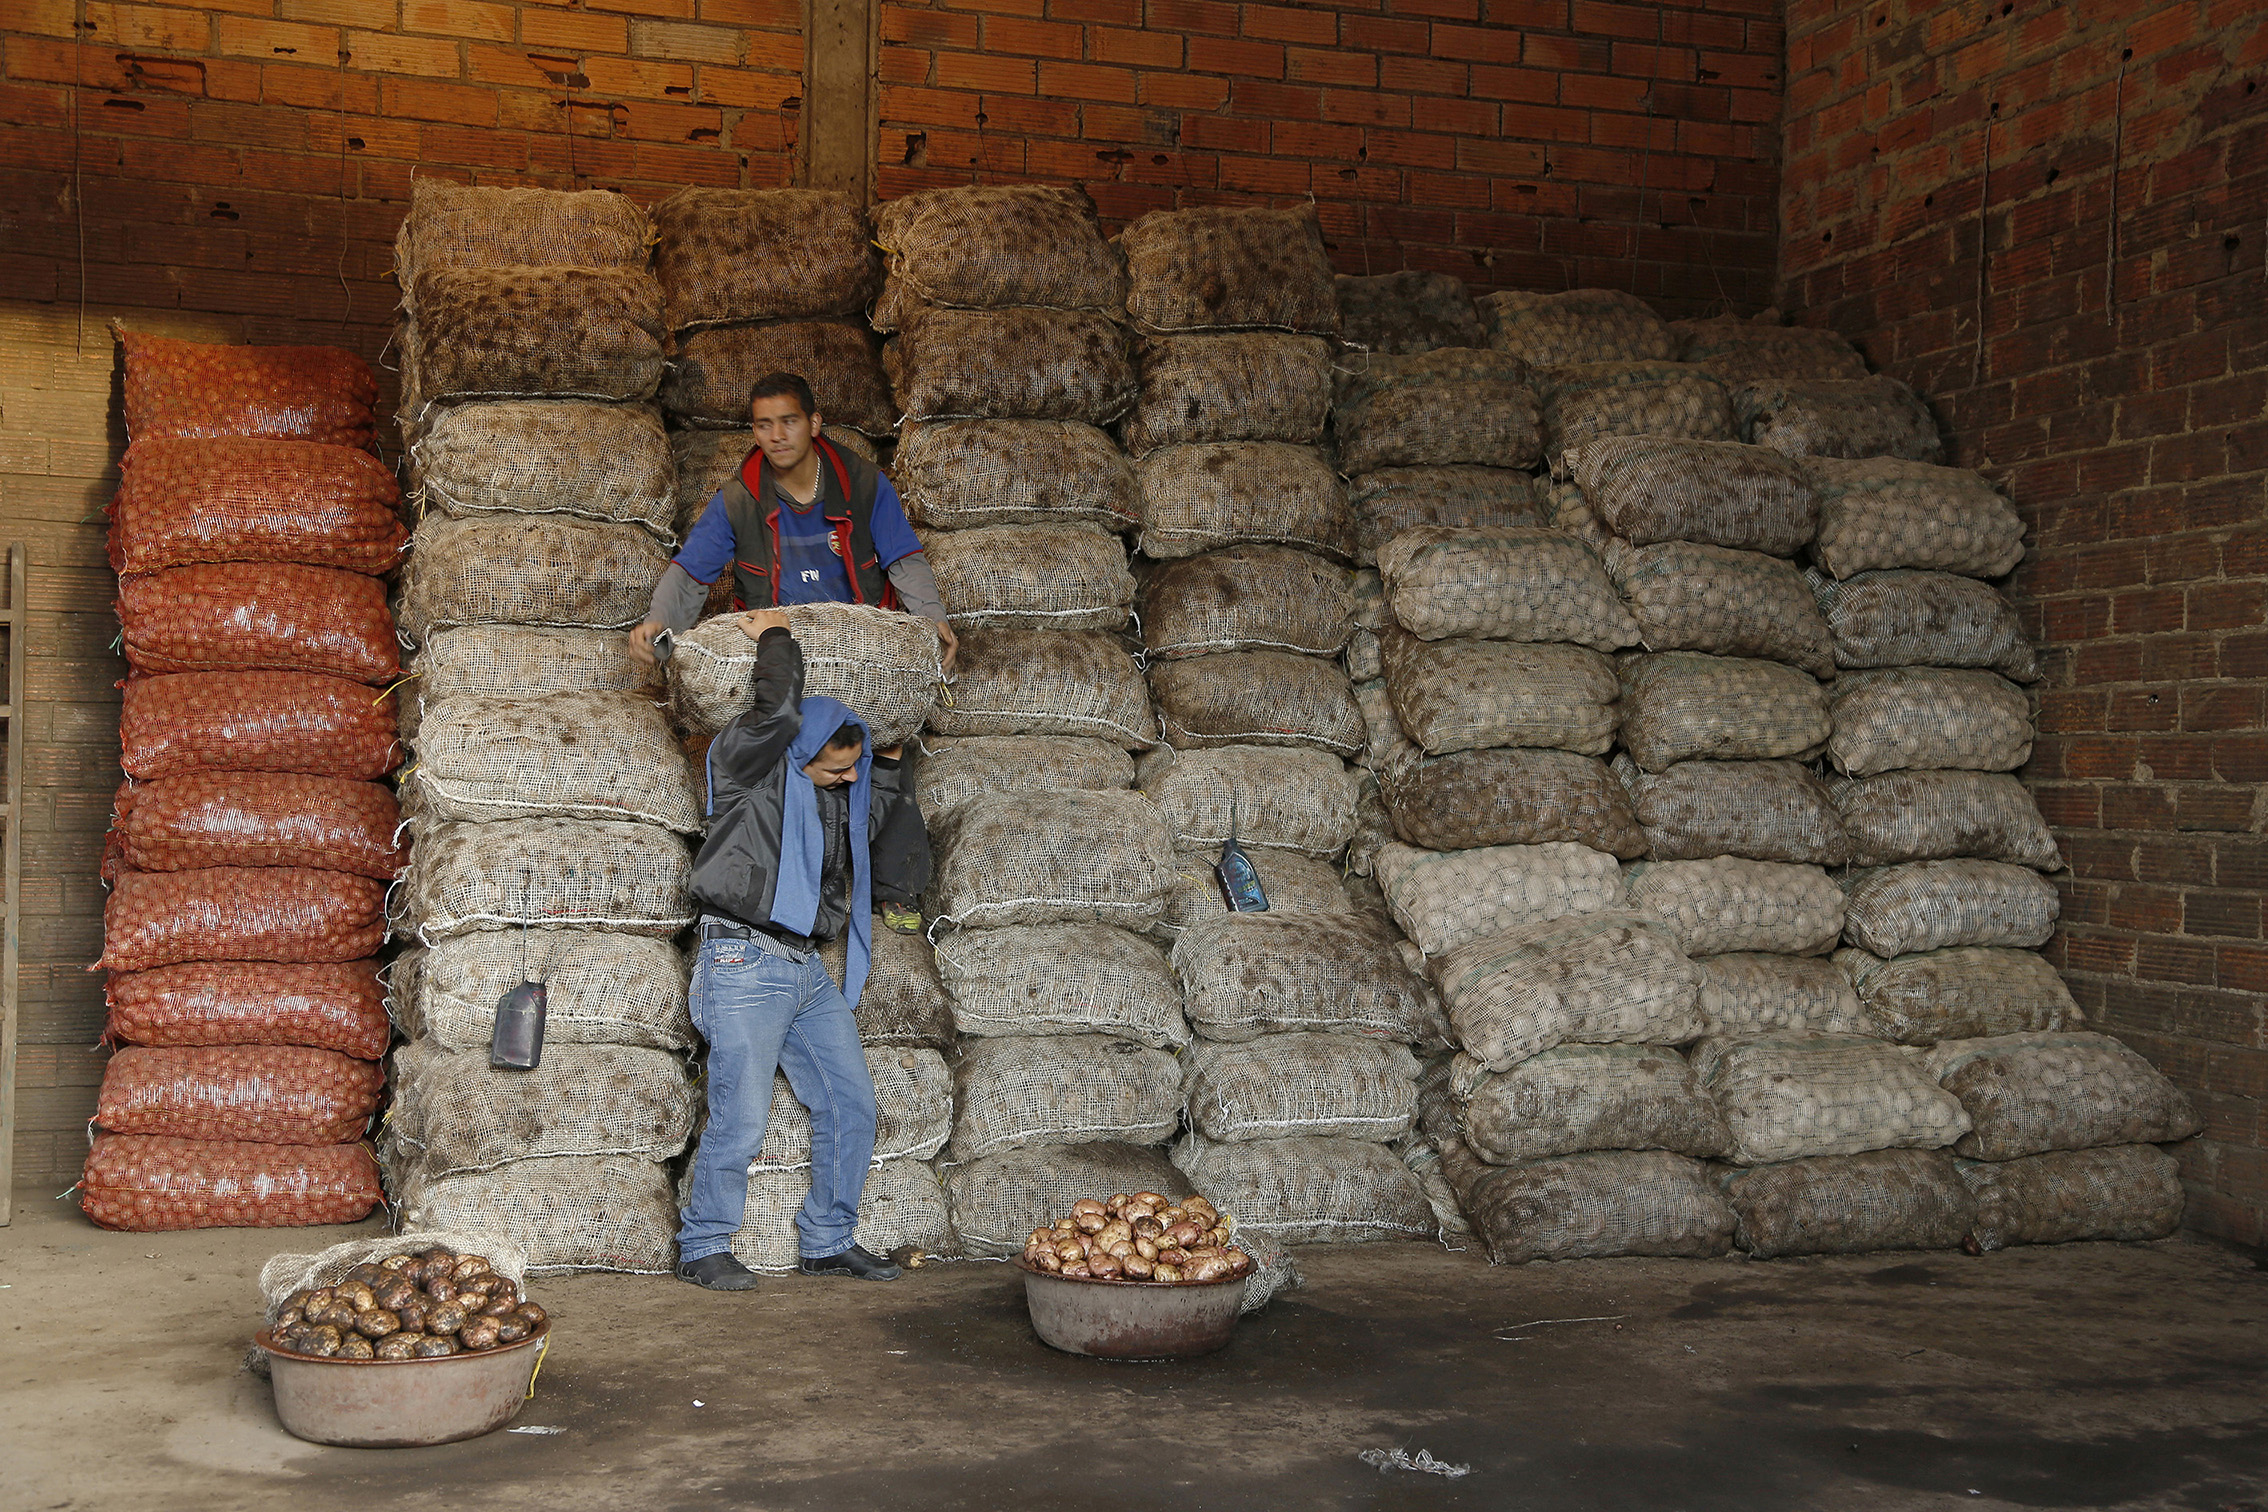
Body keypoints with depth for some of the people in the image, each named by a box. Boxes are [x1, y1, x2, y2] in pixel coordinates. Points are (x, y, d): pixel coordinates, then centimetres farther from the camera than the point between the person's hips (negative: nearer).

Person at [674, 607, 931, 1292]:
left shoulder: (853, 789, 13)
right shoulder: (751, 764, -6)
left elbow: (907, 867, 14)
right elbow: (780, 709, -27)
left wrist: (889, 772, 12)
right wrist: (776, 636, -9)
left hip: (810, 971, 7)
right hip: (746, 963, -7)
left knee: (851, 1104, 8)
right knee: (740, 1120, -8)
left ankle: (828, 1242, 21)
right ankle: (703, 1248, 10)